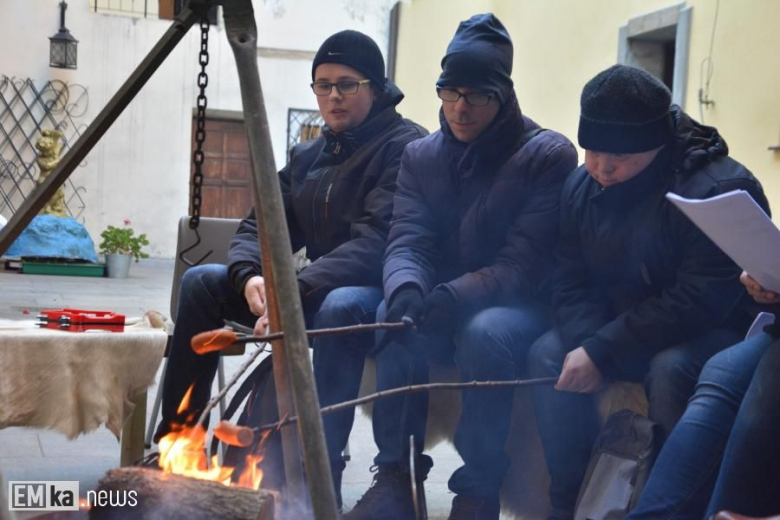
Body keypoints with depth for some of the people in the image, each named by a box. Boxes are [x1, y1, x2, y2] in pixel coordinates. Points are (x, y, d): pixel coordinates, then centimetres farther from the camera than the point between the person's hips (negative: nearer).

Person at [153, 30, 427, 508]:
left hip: (383, 294, -8)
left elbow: (379, 242, -26)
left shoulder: (405, 145, -13)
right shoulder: (307, 157, 11)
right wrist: (250, 277, -17)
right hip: (316, 290, 8)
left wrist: (296, 291, -35)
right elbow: (259, 226, 6)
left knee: (339, 306, -41)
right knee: (202, 282, -1)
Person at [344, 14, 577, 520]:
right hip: (441, 306, 4)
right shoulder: (420, 157, 6)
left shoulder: (549, 156, -9)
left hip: (516, 307, -3)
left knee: (486, 332, -38)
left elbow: (525, 263, -17)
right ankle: (395, 475, -22)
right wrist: (407, 289, -30)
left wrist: (457, 295, -33)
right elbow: (406, 243, -6)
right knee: (395, 317, -30)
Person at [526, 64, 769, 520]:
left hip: (716, 331, -6)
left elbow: (698, 302, -29)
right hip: (622, 326, 6)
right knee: (548, 355, -17)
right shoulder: (582, 185, -2)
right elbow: (572, 282, -2)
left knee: (671, 369, -36)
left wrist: (602, 353, -29)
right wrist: (584, 345, -23)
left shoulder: (720, 190, -23)